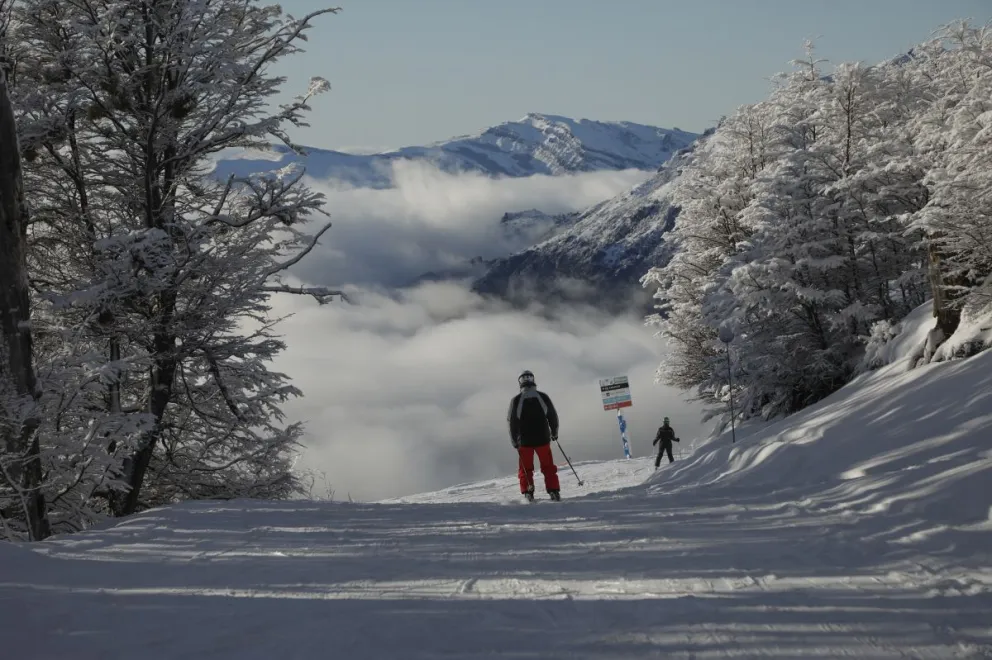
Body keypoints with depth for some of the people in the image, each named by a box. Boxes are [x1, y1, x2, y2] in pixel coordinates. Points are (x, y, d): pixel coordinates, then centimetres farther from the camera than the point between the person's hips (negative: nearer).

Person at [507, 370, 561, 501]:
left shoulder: (516, 400, -8)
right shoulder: (543, 397, -4)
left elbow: (512, 422, -5)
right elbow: (553, 416, 4)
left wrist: (514, 440, 6)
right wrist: (554, 432, 20)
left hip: (525, 441, -1)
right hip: (543, 439, 1)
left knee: (525, 469, 11)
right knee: (548, 467, 11)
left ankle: (528, 493, 3)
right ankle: (554, 491, 5)